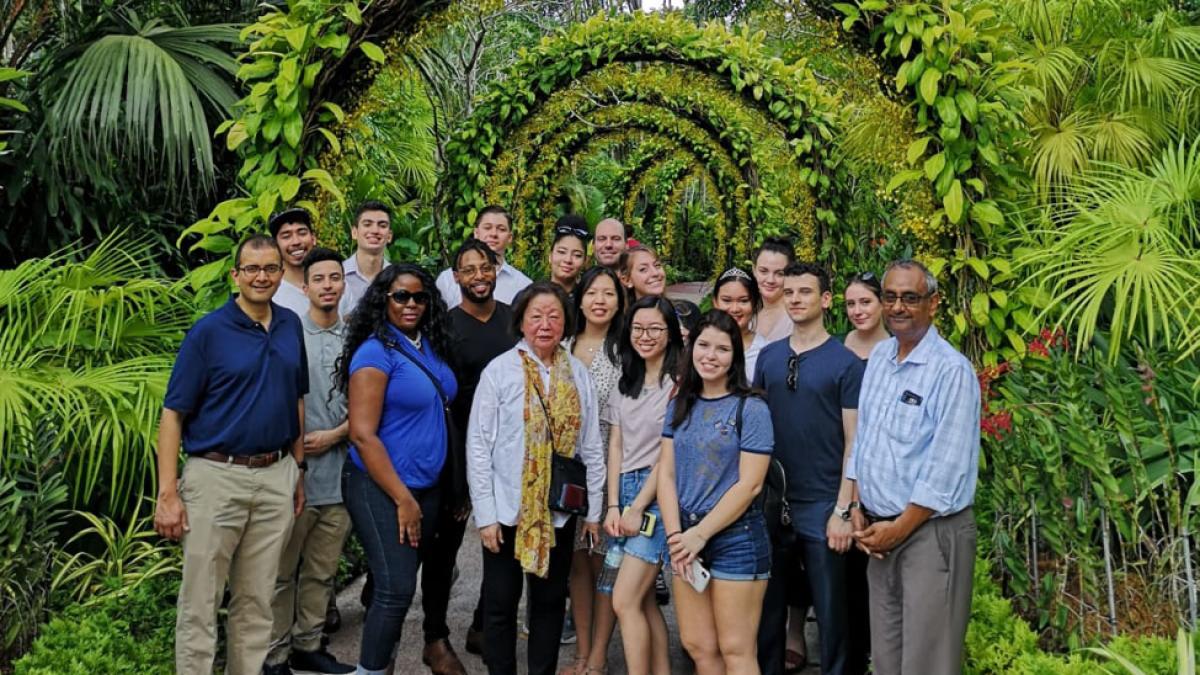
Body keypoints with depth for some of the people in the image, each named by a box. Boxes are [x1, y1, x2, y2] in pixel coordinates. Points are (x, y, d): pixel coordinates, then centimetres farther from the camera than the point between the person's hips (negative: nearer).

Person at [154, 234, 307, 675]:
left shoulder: (291, 326, 7)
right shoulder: (208, 332, -7)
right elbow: (173, 414, -8)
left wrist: (298, 470, 13)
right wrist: (167, 494, -14)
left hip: (276, 478, 4)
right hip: (216, 477, -4)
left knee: (256, 601, 14)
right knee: (200, 602, 3)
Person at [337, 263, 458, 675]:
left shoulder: (431, 346, 8)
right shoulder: (375, 352, -14)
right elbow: (362, 435, -18)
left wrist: (417, 496, 12)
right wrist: (403, 499, -17)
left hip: (426, 486, 7)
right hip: (381, 489, -7)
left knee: (397, 585, 14)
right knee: (396, 589, -9)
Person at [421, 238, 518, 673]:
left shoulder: (515, 319, 4)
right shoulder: (444, 327, -9)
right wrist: (453, 469, -15)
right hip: (459, 447, -4)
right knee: (445, 545, 6)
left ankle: (484, 628, 29)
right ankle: (436, 639, 18)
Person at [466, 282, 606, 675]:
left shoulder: (578, 374, 1)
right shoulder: (500, 370, -7)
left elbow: (591, 447, 5)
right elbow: (478, 446, -8)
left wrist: (594, 509, 4)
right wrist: (485, 513, -10)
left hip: (559, 509, 3)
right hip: (508, 509, -2)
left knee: (550, 600, 14)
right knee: (501, 603, 9)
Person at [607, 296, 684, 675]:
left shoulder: (679, 382, -10)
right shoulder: (626, 382, 12)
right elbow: (615, 445, 10)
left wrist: (638, 508, -10)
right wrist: (613, 505, 1)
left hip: (657, 494, -7)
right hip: (624, 490, 7)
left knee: (625, 601, -10)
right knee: (644, 600, 9)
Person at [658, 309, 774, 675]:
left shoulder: (751, 409, -8)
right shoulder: (680, 406, 8)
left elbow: (749, 484, -13)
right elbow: (666, 473, 4)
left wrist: (700, 534, -13)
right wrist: (676, 535, -7)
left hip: (736, 537, -5)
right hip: (685, 536, 5)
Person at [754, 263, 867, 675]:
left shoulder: (846, 363, -6)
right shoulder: (769, 356, 7)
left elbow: (854, 441, -7)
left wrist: (844, 511, -12)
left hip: (822, 506, -4)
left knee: (832, 613, 7)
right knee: (767, 608, 13)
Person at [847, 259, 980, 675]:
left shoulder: (952, 370, -14)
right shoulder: (879, 356, 9)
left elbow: (947, 468, -17)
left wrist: (900, 528, -12)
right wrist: (859, 510, 6)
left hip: (931, 532, -7)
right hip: (881, 531, 7)